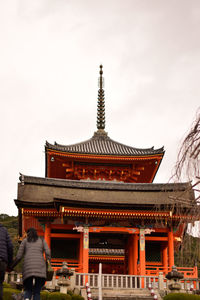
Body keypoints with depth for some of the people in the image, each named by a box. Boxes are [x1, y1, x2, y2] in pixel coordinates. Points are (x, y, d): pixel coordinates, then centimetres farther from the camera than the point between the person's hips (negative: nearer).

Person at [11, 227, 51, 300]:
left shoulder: (25, 241, 20)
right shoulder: (42, 241, 23)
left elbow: (19, 256, 12)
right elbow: (48, 253, 5)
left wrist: (11, 267, 24)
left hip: (28, 267, 0)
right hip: (40, 266, 0)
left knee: (28, 291, 7)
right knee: (37, 292, 4)